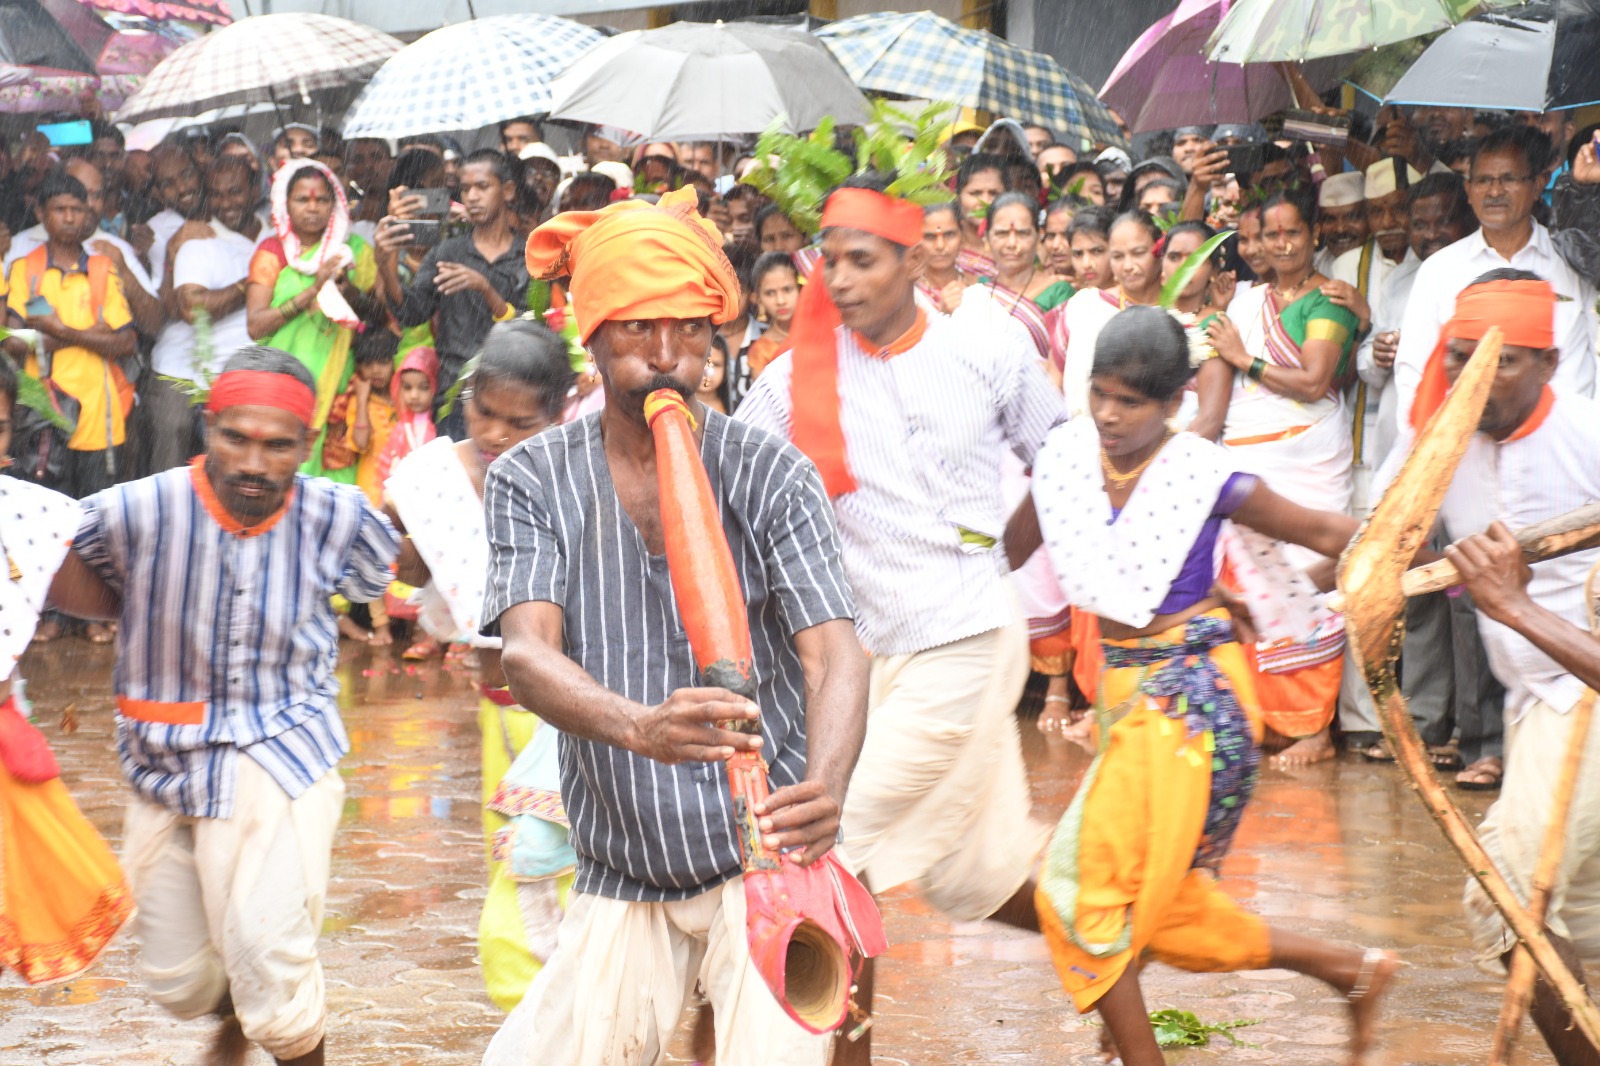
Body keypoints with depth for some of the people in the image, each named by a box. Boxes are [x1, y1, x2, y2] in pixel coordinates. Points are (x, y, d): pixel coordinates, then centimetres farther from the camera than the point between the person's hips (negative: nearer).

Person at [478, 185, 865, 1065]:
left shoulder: (771, 476, -3)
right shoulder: (531, 482, -1)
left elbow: (833, 652, -14)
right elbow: (526, 654, -15)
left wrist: (825, 787, -36)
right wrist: (638, 727, -37)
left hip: (764, 861, -2)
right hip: (621, 884, 2)